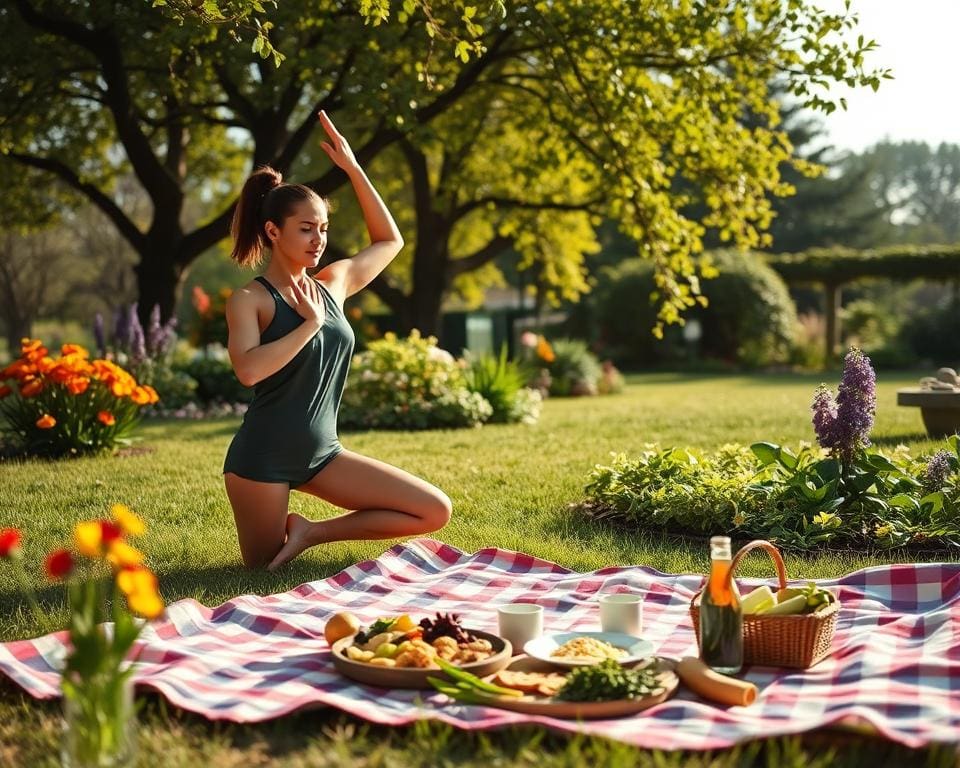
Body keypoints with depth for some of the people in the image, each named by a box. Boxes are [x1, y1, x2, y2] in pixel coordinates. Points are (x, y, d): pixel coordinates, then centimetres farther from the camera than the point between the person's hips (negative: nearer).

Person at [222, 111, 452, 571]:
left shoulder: (333, 284, 6)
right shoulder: (249, 300, -10)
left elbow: (390, 240, 18)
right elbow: (248, 369, -28)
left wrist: (352, 167, 12)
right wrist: (310, 323, -19)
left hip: (322, 454, 6)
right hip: (262, 458, -5)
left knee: (435, 511, -2)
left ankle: (311, 532, 5)